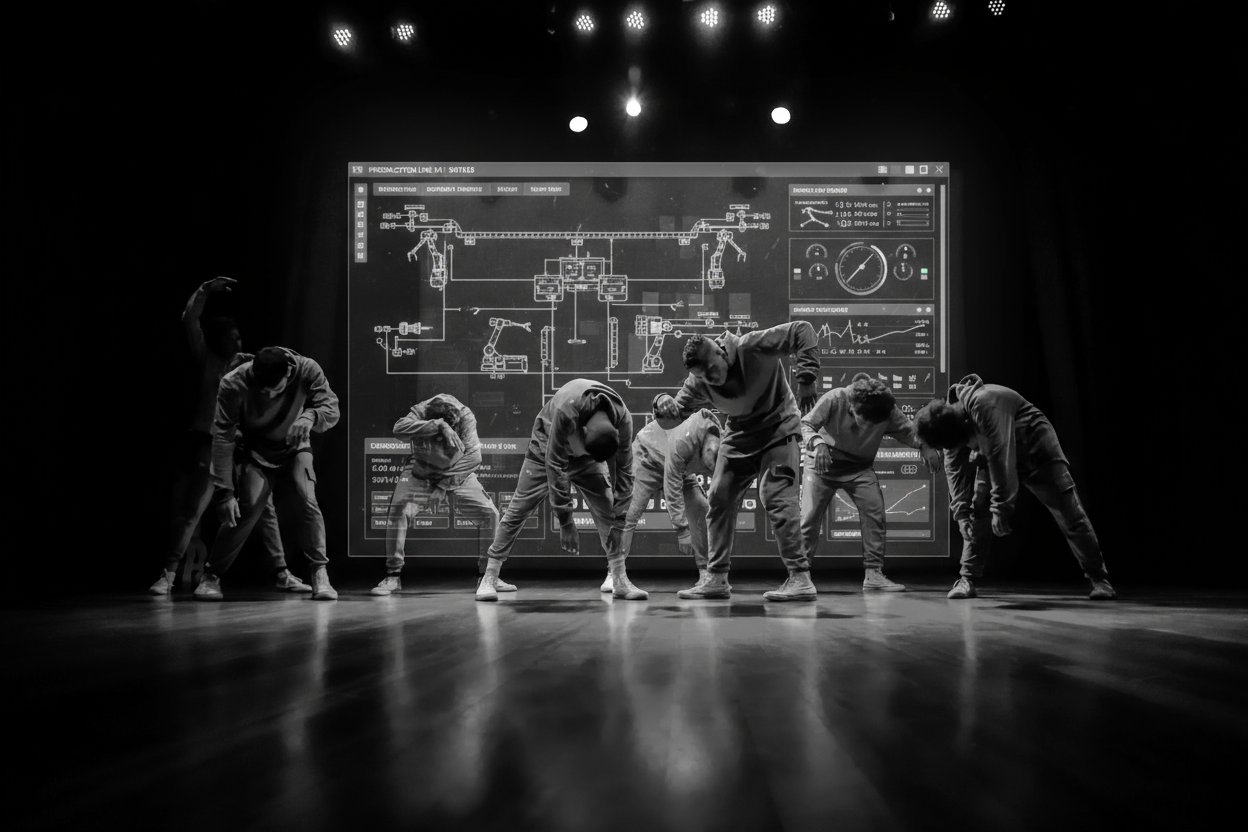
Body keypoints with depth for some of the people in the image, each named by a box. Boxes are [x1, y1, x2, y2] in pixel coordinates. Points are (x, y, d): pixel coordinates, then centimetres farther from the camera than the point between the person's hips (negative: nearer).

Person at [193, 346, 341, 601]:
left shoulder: (308, 371, -26)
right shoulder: (233, 384, -29)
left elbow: (332, 410, -18)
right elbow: (223, 437, -24)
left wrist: (311, 415, -44)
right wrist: (224, 491, -26)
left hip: (294, 449, 2)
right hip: (253, 453, -1)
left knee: (307, 502, -19)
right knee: (246, 509, -16)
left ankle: (320, 575, -7)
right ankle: (210, 575, 3)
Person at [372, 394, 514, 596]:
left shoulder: (465, 417, -25)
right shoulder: (420, 412, -26)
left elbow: (473, 456, -30)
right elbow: (399, 429, -46)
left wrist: (443, 487, -33)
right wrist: (438, 425, -54)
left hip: (458, 474, 1)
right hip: (422, 473, -1)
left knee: (490, 513, -11)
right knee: (398, 509, -25)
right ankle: (392, 576, -13)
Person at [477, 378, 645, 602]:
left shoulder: (623, 419, -31)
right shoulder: (566, 409, -42)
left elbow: (623, 471, -19)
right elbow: (554, 464, -35)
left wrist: (618, 522, -19)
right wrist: (565, 522, -31)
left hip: (584, 456, 3)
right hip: (548, 448, -3)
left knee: (607, 510, -8)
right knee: (518, 509, -8)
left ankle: (620, 581, -1)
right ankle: (489, 579, 0)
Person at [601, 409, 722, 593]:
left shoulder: (721, 442, -22)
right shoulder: (682, 441, -41)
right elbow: (672, 489, -36)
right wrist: (681, 529, -34)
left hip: (679, 468, 6)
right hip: (648, 457, -6)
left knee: (701, 509, -9)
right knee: (629, 512, -18)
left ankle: (706, 571, -4)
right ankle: (613, 574, -15)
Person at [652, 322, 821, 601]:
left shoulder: (752, 348, -27)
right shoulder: (698, 384, -11)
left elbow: (802, 330, -27)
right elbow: (677, 411, -5)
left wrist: (806, 377, -35)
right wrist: (662, 403, -30)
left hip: (778, 429, -6)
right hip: (739, 436, 6)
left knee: (776, 497, -19)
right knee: (718, 499, 1)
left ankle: (800, 578, -16)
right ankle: (716, 578, 9)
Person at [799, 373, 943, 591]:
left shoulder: (888, 410, -17)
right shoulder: (834, 399, -26)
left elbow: (908, 430, -6)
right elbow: (806, 425, -26)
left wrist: (925, 446, -27)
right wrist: (817, 442, -47)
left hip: (860, 468, 2)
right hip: (823, 463, -2)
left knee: (874, 513, -13)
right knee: (810, 516, -10)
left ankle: (874, 573, -3)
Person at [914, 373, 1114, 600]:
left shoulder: (985, 405, -39)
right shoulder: (948, 419, -14)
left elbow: (1000, 457, -37)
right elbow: (955, 468, -9)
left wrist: (1000, 508, -32)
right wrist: (961, 512, -15)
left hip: (1036, 448, -6)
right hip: (992, 455, 6)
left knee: (1069, 514, -4)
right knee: (978, 512, -7)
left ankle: (1099, 577, 7)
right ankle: (968, 578, -2)